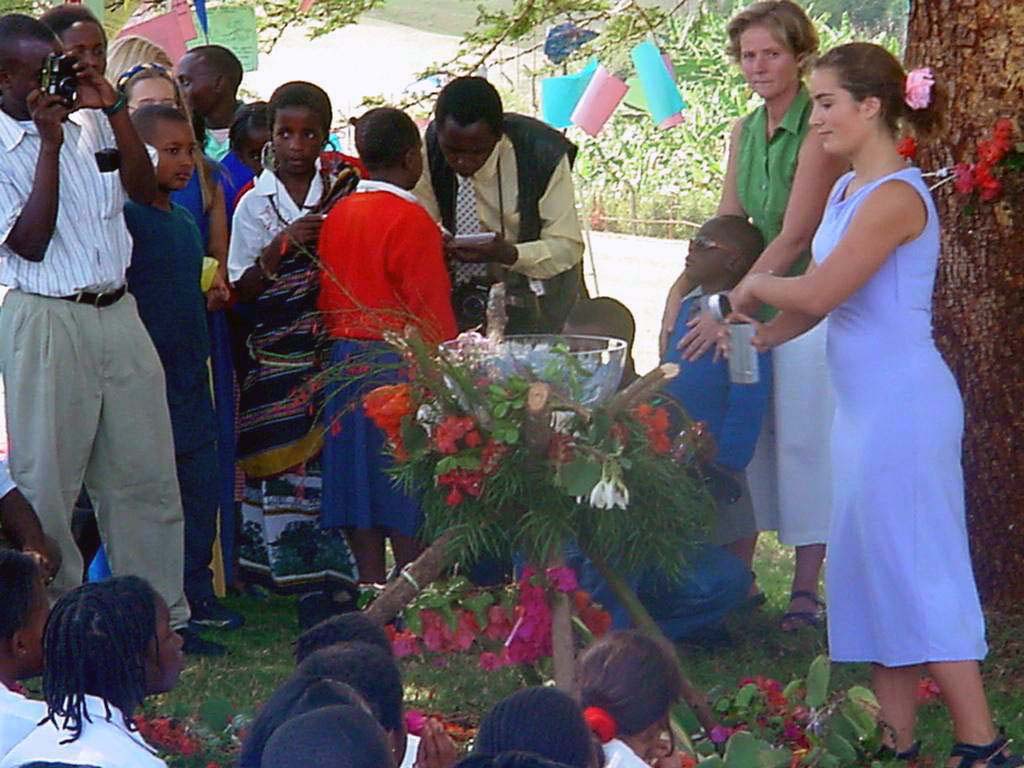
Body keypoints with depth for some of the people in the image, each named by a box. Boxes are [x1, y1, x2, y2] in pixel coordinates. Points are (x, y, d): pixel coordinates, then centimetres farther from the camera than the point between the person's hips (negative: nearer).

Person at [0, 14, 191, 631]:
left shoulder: (90, 124, 9)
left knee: (146, 474, 8)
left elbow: (145, 188, 7)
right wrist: (50, 142, -16)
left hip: (117, 314, 6)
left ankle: (162, 614, 16)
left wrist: (114, 109, -2)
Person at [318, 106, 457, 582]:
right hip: (399, 364, -7)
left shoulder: (337, 215, 7)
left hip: (346, 360, 7)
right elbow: (430, 310, -14)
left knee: (359, 495, 9)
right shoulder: (411, 220, -14)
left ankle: (372, 592, 12)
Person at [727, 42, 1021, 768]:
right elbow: (819, 300, 18)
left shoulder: (895, 196, -18)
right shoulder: (848, 190, 12)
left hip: (902, 402, -10)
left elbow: (818, 292, -21)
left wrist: (756, 285, -3)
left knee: (916, 569, -7)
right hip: (864, 402, 10)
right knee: (875, 569, 12)